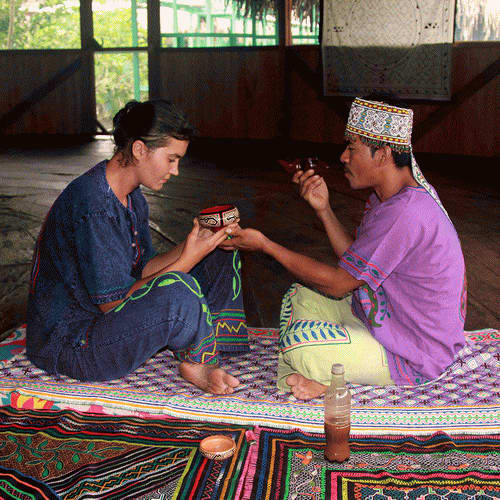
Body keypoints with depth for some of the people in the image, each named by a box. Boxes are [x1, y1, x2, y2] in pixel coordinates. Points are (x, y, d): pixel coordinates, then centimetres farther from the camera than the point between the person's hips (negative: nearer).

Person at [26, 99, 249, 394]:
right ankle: (198, 362, -5)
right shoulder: (92, 206, -25)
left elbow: (142, 272, 8)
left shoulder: (134, 200, 6)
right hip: (67, 345, -10)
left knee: (222, 257, 9)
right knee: (177, 291, -37)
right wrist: (187, 260, -22)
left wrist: (194, 244, -6)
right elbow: (112, 303, -25)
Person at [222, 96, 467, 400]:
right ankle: (296, 384, -2)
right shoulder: (392, 197, 5)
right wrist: (324, 209, 0)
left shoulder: (405, 213, -29)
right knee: (300, 297, 12)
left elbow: (338, 284, -24)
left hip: (415, 359, -10)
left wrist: (265, 245, -16)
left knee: (299, 341, -23)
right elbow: (356, 264, 8)